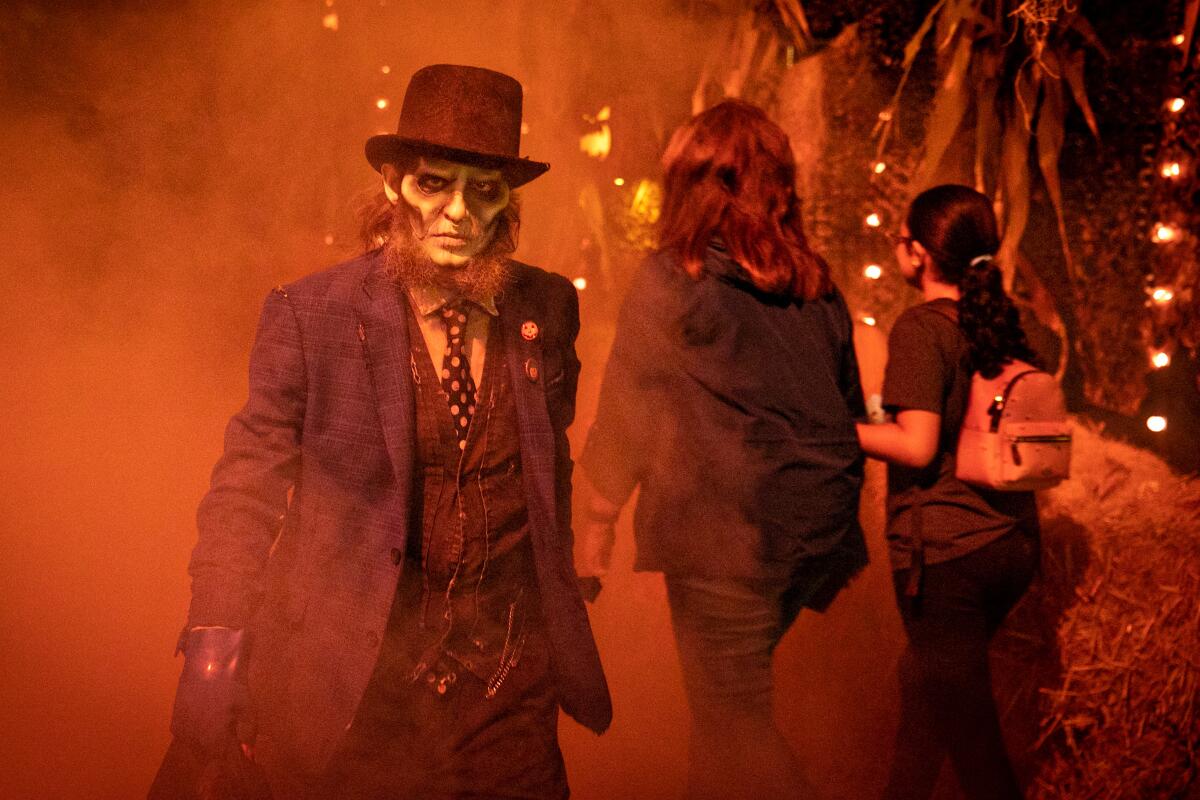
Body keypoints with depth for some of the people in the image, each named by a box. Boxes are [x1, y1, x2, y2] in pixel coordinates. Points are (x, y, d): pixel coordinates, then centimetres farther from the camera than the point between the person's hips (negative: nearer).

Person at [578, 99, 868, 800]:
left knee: (734, 721, 2)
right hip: (820, 530, 6)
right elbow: (849, 408, 16)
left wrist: (597, 516, 8)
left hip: (726, 533, -6)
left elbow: (626, 414, -5)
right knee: (730, 700, 20)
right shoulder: (816, 287, 8)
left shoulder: (673, 279, -9)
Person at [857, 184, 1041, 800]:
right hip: (1014, 541, 8)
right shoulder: (1002, 322, 8)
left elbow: (917, 447, -20)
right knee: (925, 680, 25)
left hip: (946, 549, -8)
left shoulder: (922, 327, -13)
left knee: (966, 722, 2)